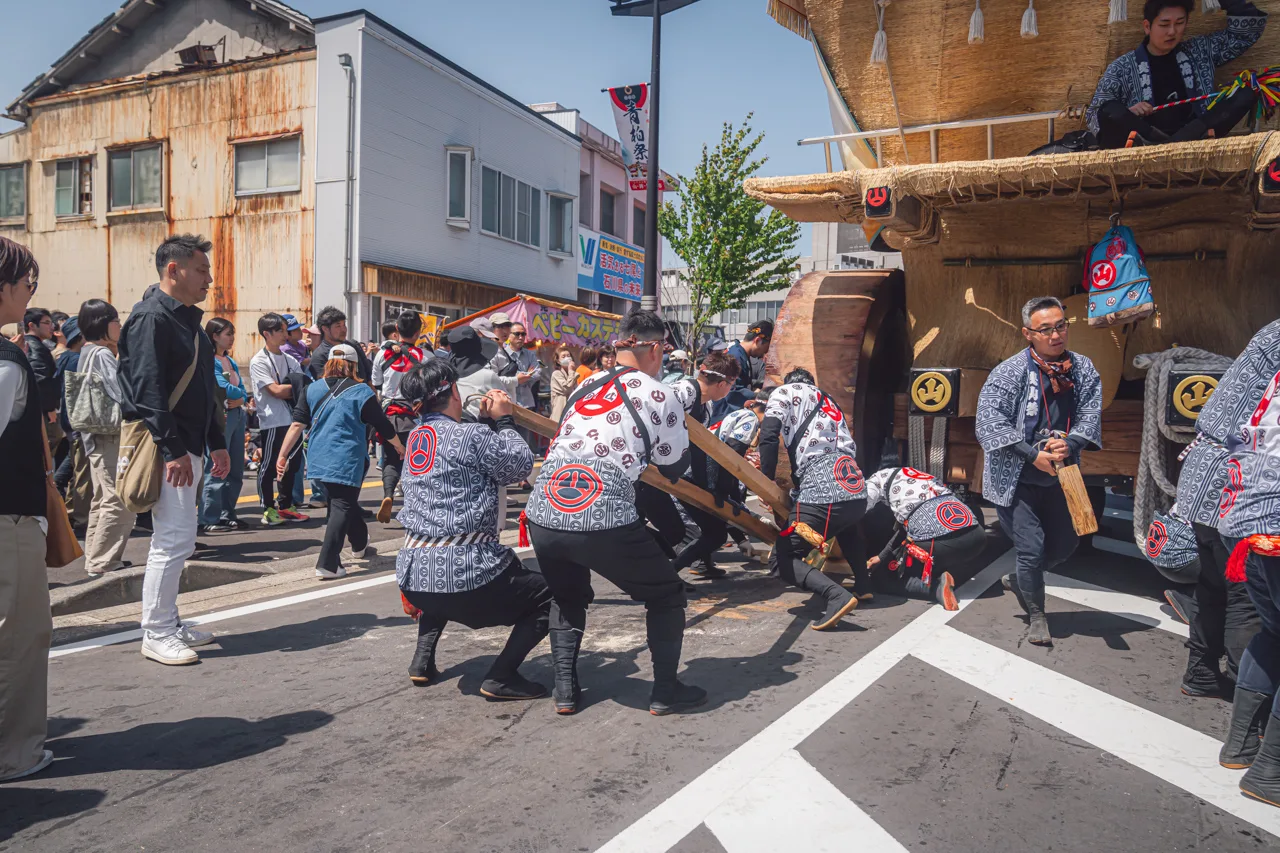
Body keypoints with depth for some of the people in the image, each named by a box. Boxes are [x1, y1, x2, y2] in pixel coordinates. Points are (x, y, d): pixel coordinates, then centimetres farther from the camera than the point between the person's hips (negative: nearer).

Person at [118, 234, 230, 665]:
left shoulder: (188, 320, 18)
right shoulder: (151, 318, -12)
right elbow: (147, 390, -20)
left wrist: (216, 444, 20)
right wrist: (173, 449, -24)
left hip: (188, 448, 10)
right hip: (167, 450, -10)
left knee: (176, 540, 14)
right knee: (175, 539, -8)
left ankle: (168, 623, 24)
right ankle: (156, 634, 3)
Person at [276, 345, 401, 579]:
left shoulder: (313, 389, 6)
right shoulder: (361, 392, -5)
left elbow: (297, 424, 0)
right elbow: (383, 426, 1)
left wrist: (283, 455, 2)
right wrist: (399, 446, 17)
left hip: (319, 460, 6)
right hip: (347, 462, -6)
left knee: (344, 502, 23)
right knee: (342, 507, -1)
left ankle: (360, 546, 42)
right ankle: (327, 564, -9)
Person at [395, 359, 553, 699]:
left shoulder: (415, 437, 11)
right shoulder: (469, 435, -11)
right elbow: (521, 465, 0)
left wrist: (486, 419, 17)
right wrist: (504, 420, 10)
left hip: (412, 577, 8)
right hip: (466, 574, -7)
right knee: (550, 594, 9)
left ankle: (423, 660, 24)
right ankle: (501, 677, 0)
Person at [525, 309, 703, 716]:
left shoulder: (584, 386, 20)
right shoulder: (660, 396, 6)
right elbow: (674, 468, 15)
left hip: (542, 515, 5)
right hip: (604, 524, -5)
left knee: (568, 598, 33)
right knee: (666, 594, 20)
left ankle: (564, 690, 27)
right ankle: (666, 691, 21)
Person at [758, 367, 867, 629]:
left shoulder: (785, 392, 14)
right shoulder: (831, 404, 33)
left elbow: (768, 438, -3)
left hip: (822, 495, -7)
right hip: (858, 494, 7)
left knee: (781, 560, 3)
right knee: (846, 526, 43)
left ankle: (837, 596, -19)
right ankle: (863, 585, 32)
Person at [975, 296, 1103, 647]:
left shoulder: (1083, 368, 0)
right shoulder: (1009, 372, -15)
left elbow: (1091, 414, -5)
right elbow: (990, 423, -22)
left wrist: (1069, 444, -25)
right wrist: (1034, 455, -26)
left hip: (1059, 476, 6)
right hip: (1016, 479, -6)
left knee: (1065, 543, 18)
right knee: (1032, 548, -5)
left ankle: (1018, 579, 45)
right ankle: (1036, 616, 18)